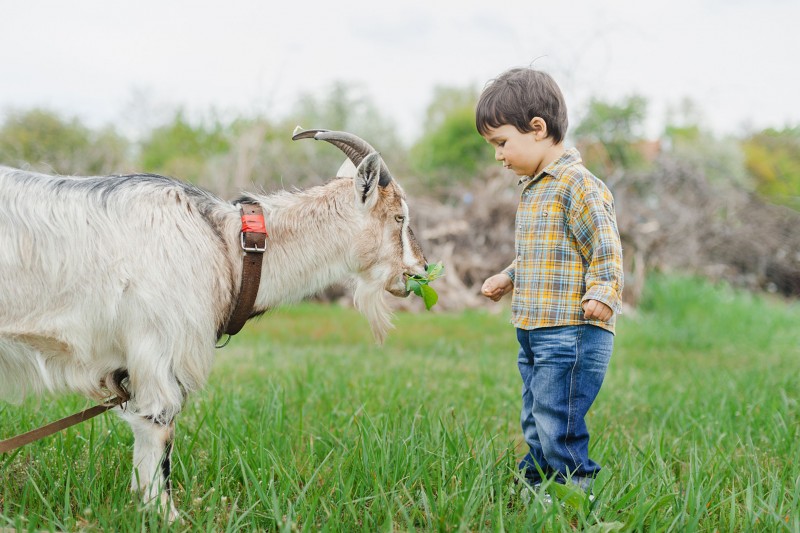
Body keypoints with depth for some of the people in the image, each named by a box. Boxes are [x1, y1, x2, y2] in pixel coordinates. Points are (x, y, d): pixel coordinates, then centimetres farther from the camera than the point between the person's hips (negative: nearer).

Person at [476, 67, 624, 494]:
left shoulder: (578, 185, -13)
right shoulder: (532, 187, 16)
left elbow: (606, 252, -16)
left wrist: (601, 294, -29)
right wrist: (508, 278, 29)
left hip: (571, 335, -10)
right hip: (534, 334, 10)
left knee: (558, 431, -9)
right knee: (535, 429, 16)